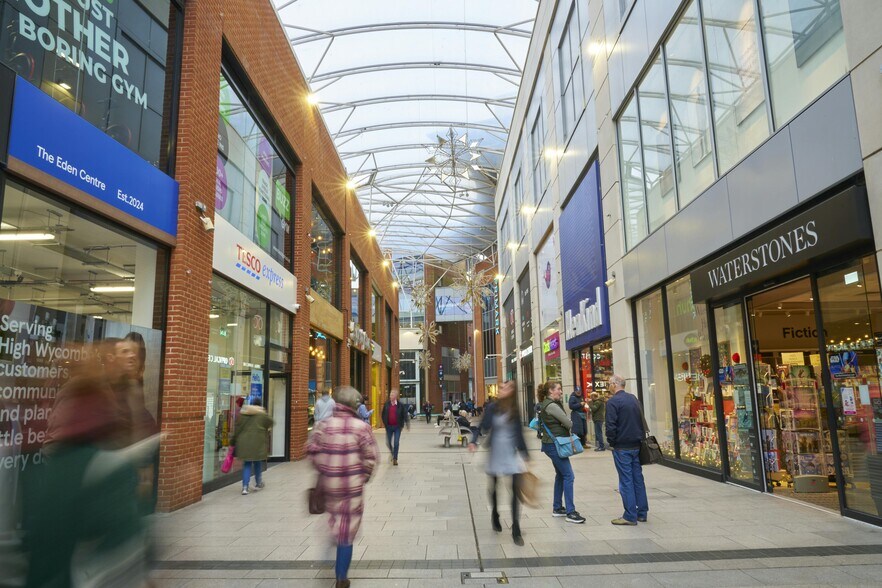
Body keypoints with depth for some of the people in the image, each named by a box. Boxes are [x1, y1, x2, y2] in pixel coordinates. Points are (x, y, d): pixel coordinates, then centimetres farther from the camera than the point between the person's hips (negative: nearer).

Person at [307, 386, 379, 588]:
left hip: (329, 483, 3)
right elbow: (370, 458, -10)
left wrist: (323, 471, 13)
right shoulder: (361, 427, -12)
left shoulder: (323, 425, -4)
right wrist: (363, 477, 7)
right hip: (353, 486, -3)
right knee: (347, 533, 8)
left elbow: (311, 451, -1)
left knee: (335, 518, 30)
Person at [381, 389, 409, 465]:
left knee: (396, 443, -5)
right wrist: (385, 423, 1)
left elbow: (404, 415, -4)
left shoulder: (400, 405, -6)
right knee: (388, 442, 9)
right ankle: (393, 453, 39)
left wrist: (402, 425, -13)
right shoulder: (386, 404, 0)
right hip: (389, 427, 3)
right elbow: (383, 415, 8)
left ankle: (395, 459, 7)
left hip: (397, 427, -3)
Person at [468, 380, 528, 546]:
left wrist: (525, 454, 8)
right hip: (495, 453, 0)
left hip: (512, 453, 0)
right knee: (494, 487, 15)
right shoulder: (492, 408, -5)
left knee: (516, 489, -9)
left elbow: (520, 434, 6)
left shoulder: (516, 411, 0)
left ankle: (516, 529, -1)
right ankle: (495, 515, 42)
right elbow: (481, 427, -3)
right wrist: (473, 441, -19)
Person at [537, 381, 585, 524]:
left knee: (560, 475, 17)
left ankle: (557, 508, 24)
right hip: (554, 444, -11)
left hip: (552, 444, 11)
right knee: (568, 476, -9)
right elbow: (568, 423, -14)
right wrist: (570, 429, 6)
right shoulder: (551, 406, -18)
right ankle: (570, 512, -8)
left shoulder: (545, 404, 13)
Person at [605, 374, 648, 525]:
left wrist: (611, 442, -4)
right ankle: (642, 513, 19)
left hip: (622, 447, -7)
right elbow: (641, 421, 16)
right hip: (636, 445, 7)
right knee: (638, 479, 12)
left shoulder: (613, 401, -14)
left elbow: (611, 425, -18)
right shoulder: (634, 398, 10)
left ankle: (630, 516, 2)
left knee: (626, 481, -2)